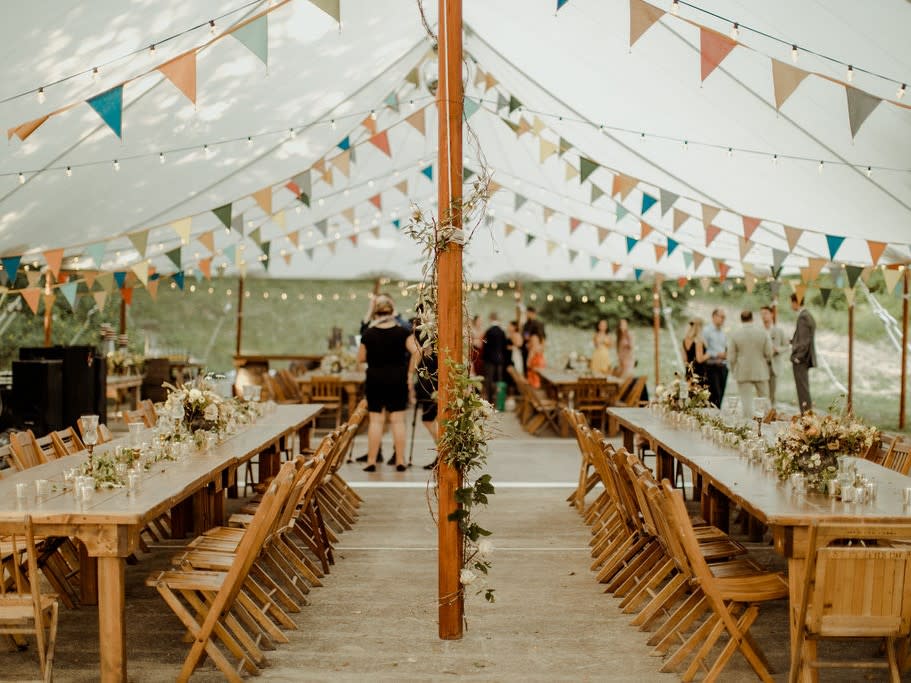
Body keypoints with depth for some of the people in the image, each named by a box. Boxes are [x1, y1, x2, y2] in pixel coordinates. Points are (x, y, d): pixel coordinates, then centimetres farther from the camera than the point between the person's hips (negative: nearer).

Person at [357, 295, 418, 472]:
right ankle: (400, 461, 7)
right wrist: (409, 372, -2)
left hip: (375, 379, 0)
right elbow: (415, 352, -11)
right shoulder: (402, 332, -4)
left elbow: (361, 358, 3)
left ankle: (371, 461, 7)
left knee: (376, 420, 4)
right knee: (398, 420, 5)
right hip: (397, 379, 0)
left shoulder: (368, 334, -4)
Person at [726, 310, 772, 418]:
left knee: (746, 401, 0)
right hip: (761, 372, 1)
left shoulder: (734, 334, -5)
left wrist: (734, 371, 11)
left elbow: (731, 357, -3)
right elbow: (769, 354, -3)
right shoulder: (763, 332, -3)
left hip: (743, 373, -1)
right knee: (764, 400, 12)